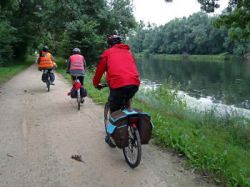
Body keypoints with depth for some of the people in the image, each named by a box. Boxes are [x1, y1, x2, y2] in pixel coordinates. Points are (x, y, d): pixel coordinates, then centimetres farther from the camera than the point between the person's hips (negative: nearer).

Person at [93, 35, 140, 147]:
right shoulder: (128, 52, 28)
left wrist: (96, 84, 37)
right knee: (126, 101, 34)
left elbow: (99, 70, 21)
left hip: (118, 85, -4)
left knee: (114, 111, 14)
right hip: (135, 84, 4)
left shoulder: (108, 53, 17)